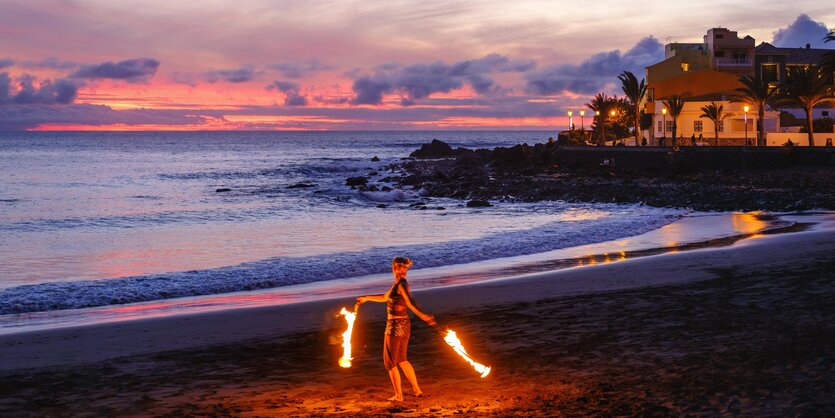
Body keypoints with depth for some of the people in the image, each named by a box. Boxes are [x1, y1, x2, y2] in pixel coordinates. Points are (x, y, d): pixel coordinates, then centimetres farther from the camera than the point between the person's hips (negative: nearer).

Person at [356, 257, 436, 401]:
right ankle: (417, 389, 22)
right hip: (404, 325, 9)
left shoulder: (401, 284, -17)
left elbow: (410, 302, -35)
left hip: (395, 326, -9)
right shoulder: (399, 284, 11)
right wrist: (366, 298, 39)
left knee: (390, 361, 4)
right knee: (402, 359, 21)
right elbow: (385, 298, 27)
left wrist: (422, 315, -51)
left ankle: (398, 395, 8)